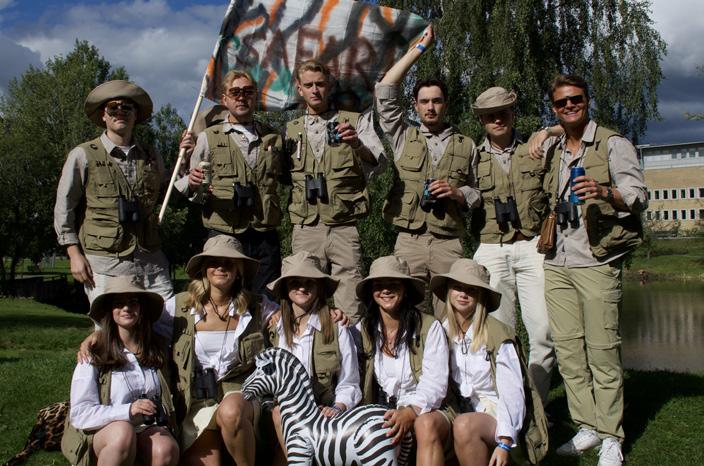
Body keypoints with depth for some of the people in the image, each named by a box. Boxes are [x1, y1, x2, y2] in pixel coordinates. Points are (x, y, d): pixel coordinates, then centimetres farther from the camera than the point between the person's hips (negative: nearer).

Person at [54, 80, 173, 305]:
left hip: (151, 261, 3)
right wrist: (74, 254, -3)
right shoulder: (83, 156, 4)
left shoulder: (152, 158, 14)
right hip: (104, 265, -3)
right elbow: (63, 208, 4)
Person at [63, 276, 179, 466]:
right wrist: (128, 410, -22)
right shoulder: (94, 356, -2)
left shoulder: (155, 350, 10)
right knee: (123, 432, -36)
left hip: (149, 429, 2)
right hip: (103, 432, -2)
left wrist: (169, 419, 3)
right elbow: (80, 414, -8)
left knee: (166, 449, -31)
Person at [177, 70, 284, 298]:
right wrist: (192, 184, -18)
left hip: (266, 236, 2)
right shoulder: (208, 138, 6)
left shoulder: (273, 138, 14)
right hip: (224, 235, -2)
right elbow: (193, 193, 3)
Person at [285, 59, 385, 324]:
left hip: (344, 226, -2)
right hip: (305, 230, 2)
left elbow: (378, 161, -6)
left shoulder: (355, 122, 8)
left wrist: (357, 144, -24)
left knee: (350, 312, -6)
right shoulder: (291, 131, 17)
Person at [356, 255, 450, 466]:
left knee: (426, 424, -36)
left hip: (426, 412, -2)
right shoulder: (362, 331, 8)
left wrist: (410, 412, -28)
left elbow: (435, 384, -12)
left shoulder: (429, 327, -3)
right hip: (382, 415, 3)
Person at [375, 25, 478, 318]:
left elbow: (479, 192, 16)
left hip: (449, 243, 1)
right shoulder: (403, 138, 12)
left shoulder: (466, 145, 15)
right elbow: (385, 91, 5)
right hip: (409, 240, 0)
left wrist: (458, 193, -7)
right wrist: (419, 48, 8)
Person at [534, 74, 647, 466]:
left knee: (602, 348, -6)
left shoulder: (613, 144, 2)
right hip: (557, 263, 5)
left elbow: (640, 196, -7)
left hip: (597, 261, -5)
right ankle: (588, 428, 14)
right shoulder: (551, 150, 18)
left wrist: (605, 192, -24)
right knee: (568, 347, 4)